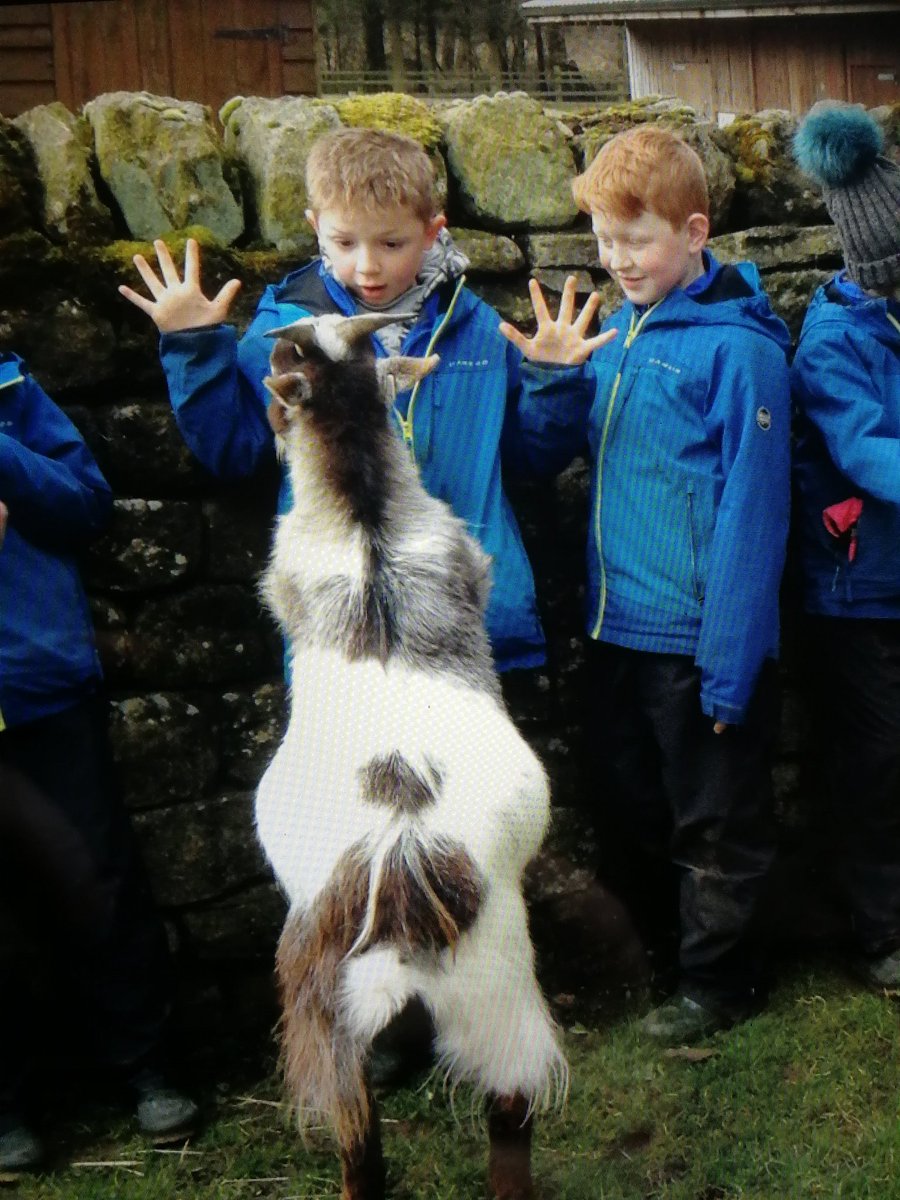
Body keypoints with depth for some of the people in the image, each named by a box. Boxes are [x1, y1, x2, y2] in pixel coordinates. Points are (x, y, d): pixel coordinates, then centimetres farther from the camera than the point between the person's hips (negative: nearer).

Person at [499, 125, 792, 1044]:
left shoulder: (738, 346, -15)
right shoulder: (613, 331, 6)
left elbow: (751, 511, -17)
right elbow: (547, 457, 9)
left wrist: (731, 666, -19)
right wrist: (552, 377, -10)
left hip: (699, 636, -7)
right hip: (617, 623, 7)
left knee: (714, 824, 11)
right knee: (635, 806, 22)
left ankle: (716, 978, 31)